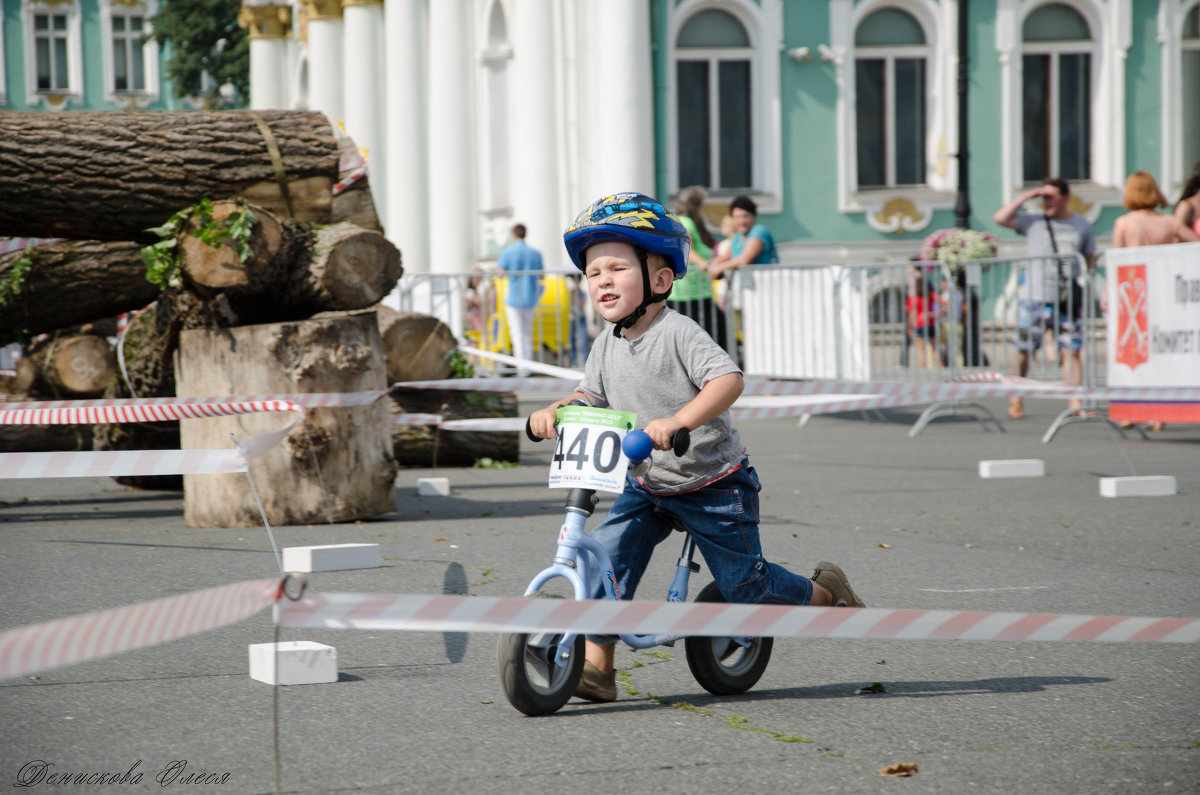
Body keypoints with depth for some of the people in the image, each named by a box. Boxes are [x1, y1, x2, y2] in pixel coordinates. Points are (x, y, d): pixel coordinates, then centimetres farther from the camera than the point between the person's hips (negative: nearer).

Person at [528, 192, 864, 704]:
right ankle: (595, 665, -11)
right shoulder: (606, 347, 0)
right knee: (606, 553, -14)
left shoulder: (678, 334, -22)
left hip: (713, 484, -6)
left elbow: (728, 379, -34)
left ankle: (825, 593, 30)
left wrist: (678, 419, -48)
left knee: (744, 583, 3)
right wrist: (553, 412, -10)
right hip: (646, 485, 6)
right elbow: (589, 396, 12)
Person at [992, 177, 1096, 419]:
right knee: (1024, 351, -1)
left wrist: (1083, 279, 7)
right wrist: (1026, 197, -4)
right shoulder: (1033, 222, 5)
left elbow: (1089, 259, 20)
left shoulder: (1081, 225, 11)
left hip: (1068, 300, 1)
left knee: (1071, 351, -3)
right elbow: (1000, 218, -6)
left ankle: (1075, 402, -3)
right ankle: (1016, 399, 10)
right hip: (1034, 298, -1)